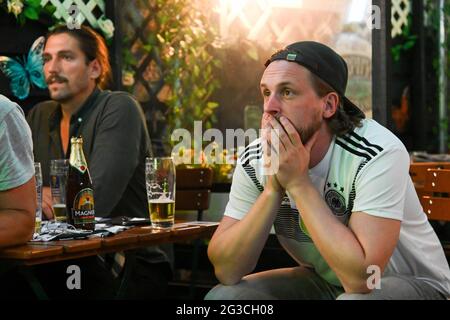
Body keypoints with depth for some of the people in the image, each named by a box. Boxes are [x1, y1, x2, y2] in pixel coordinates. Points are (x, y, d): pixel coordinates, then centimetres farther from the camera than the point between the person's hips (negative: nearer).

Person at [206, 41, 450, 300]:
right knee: (223, 296, -15)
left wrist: (297, 182, -32)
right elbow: (227, 271, -15)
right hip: (324, 282, 4)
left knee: (354, 298, -35)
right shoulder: (255, 160, -11)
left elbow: (362, 277, -34)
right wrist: (273, 189, -27)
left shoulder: (379, 153, -27)